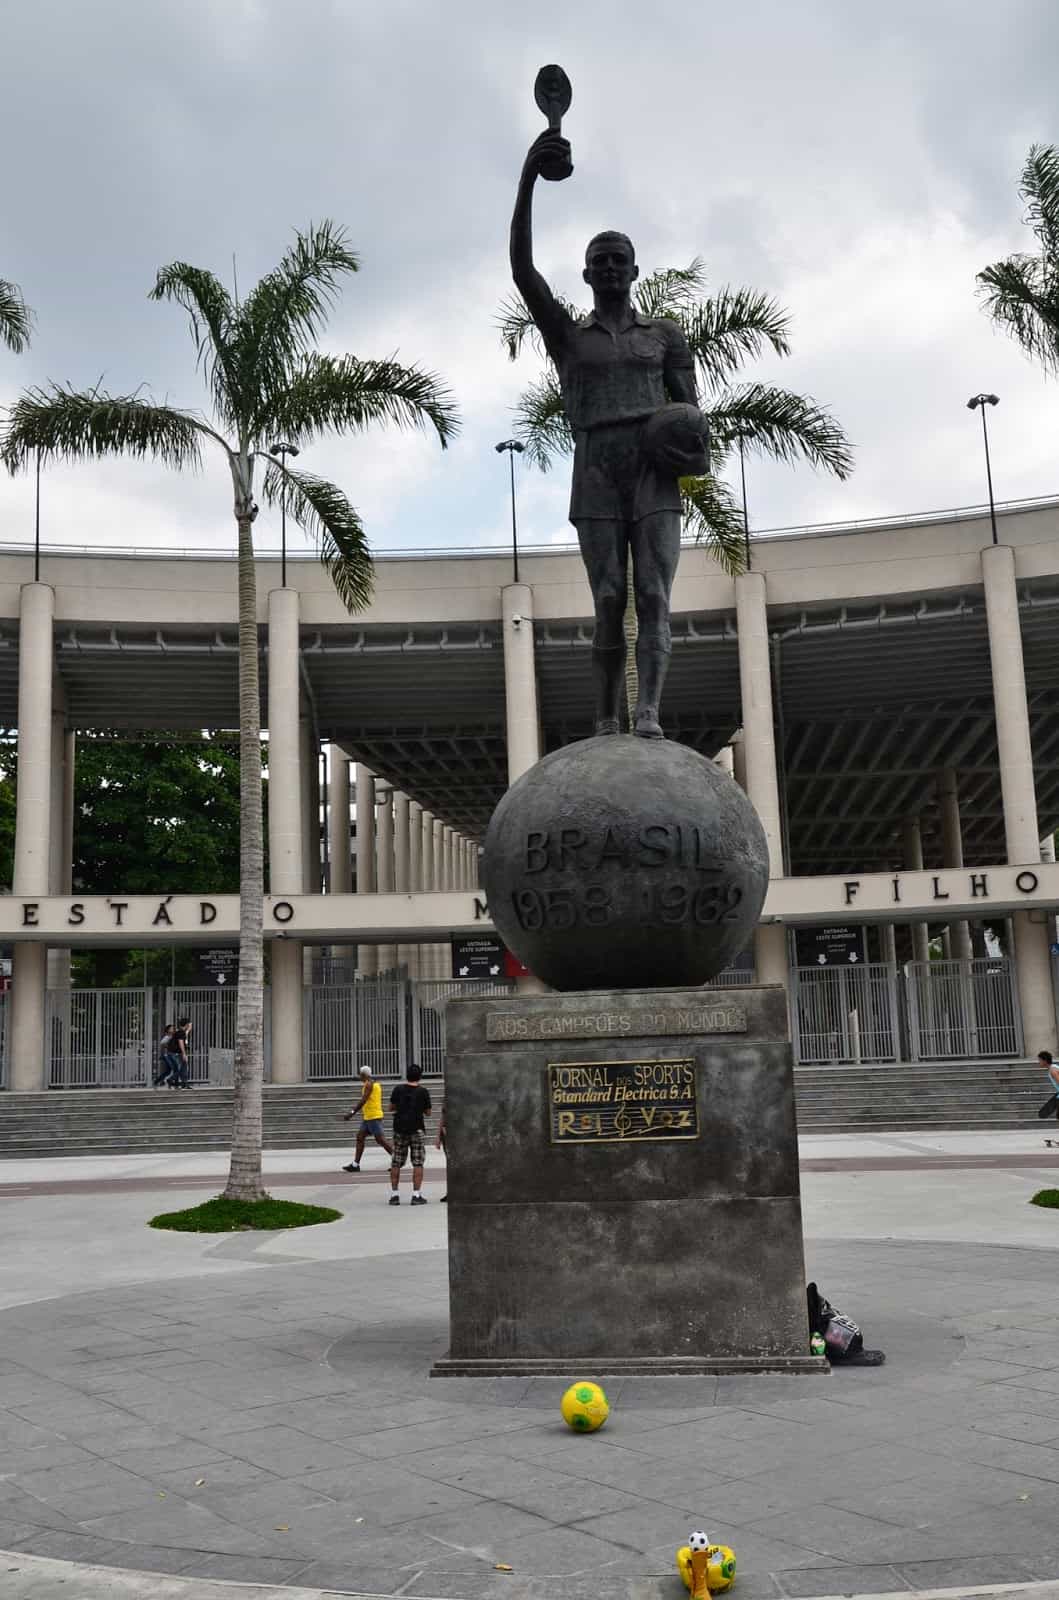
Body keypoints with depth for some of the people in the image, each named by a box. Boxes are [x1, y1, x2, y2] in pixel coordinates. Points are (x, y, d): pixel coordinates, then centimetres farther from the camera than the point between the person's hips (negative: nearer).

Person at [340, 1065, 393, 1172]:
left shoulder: (368, 1084, -13)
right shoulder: (375, 1084, 16)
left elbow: (363, 1100, -22)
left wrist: (352, 1113, -23)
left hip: (373, 1116, -10)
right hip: (368, 1117, 10)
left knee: (380, 1139, -8)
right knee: (360, 1137, 10)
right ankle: (355, 1164, 11)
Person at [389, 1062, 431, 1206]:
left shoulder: (398, 1089, -2)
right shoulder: (423, 1092, -5)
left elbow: (391, 1107, 5)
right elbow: (428, 1112, 1)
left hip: (399, 1129, 2)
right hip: (416, 1129, -2)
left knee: (396, 1163, 10)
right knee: (418, 1163, 2)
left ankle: (394, 1195, 10)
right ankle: (416, 1195, -4)